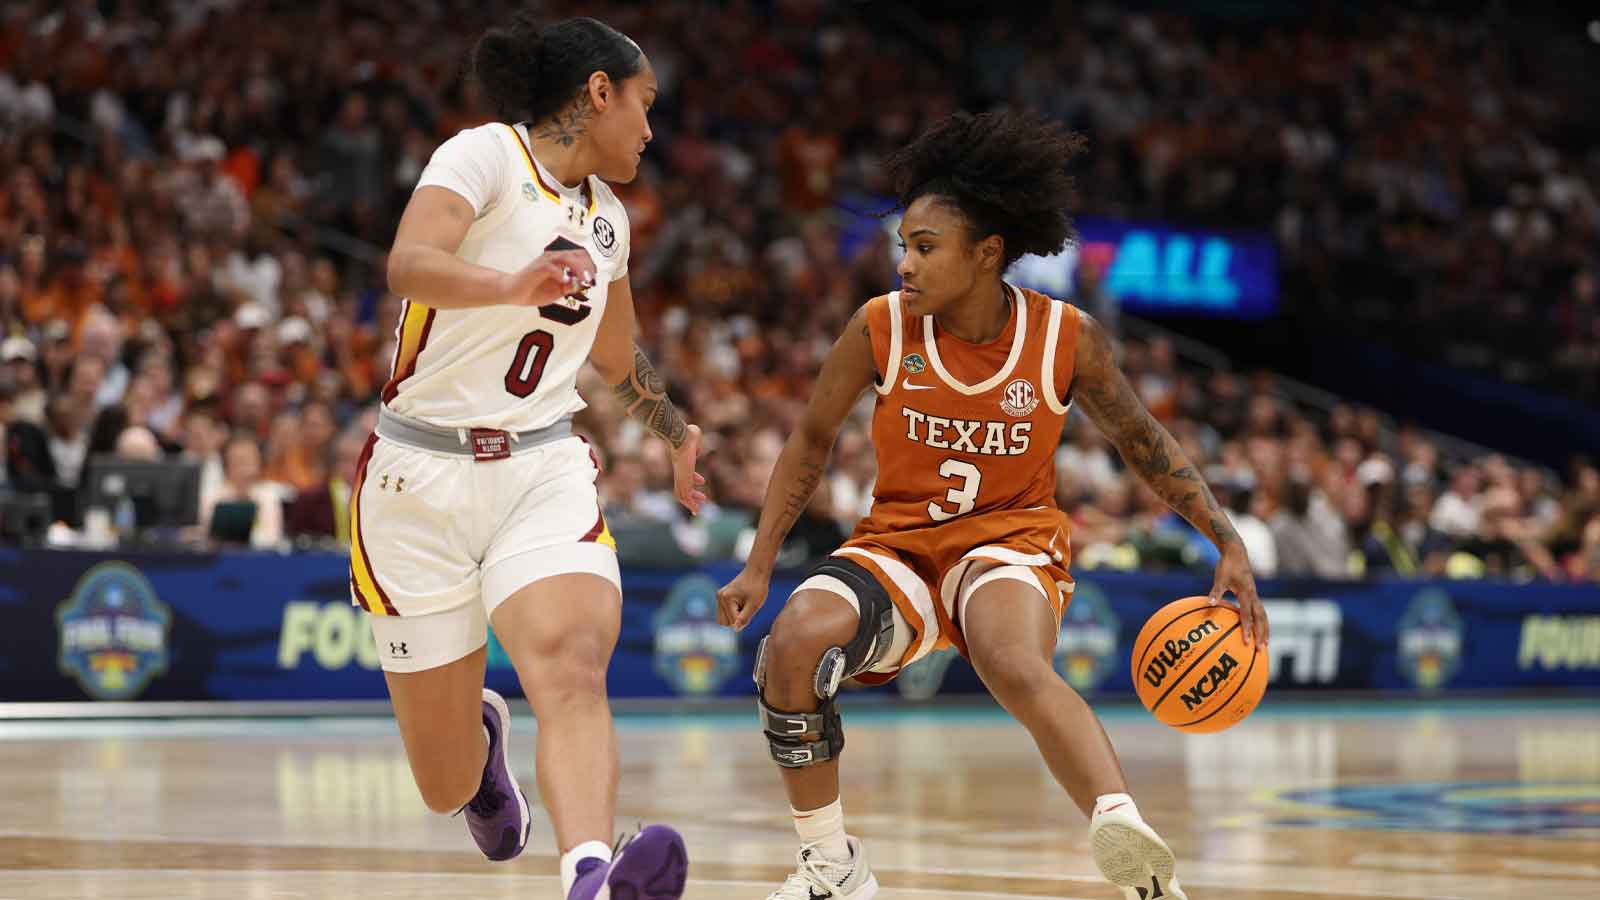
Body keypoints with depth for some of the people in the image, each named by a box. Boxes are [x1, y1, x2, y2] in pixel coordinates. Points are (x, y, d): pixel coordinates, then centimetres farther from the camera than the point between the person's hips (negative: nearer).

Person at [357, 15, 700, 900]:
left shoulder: (606, 216, 15)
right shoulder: (484, 155, -8)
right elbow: (409, 263, -28)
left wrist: (681, 435, 45)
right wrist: (511, 285, -45)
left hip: (545, 472, 4)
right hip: (421, 477, -4)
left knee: (570, 670, -28)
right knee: (448, 786, 4)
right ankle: (481, 734, 41)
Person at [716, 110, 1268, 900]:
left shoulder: (1067, 340, -11)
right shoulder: (881, 329, -10)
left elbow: (1141, 441, 5)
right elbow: (812, 439, 5)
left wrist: (1228, 545, -2)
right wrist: (759, 566, 2)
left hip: (1010, 539, -2)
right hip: (898, 541, 2)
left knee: (1015, 665, -38)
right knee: (792, 648, -27)